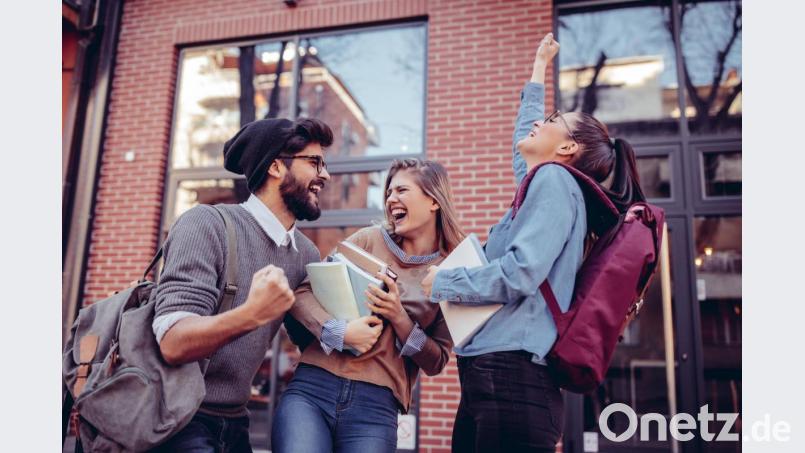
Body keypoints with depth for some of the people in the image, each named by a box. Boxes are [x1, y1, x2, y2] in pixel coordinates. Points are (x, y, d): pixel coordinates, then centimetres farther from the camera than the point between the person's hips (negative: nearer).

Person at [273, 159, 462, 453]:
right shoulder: (370, 239, 6)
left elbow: (436, 362, 5)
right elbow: (301, 291, 1)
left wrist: (398, 318, -10)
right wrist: (340, 331, -15)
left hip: (376, 405, 0)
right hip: (311, 387, 0)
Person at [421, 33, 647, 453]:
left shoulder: (554, 180, -6)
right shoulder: (542, 183, 20)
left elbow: (519, 275, -19)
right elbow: (523, 142, 40)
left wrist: (441, 281, -5)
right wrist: (539, 66, 51)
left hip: (512, 380, -9)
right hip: (492, 378, 9)